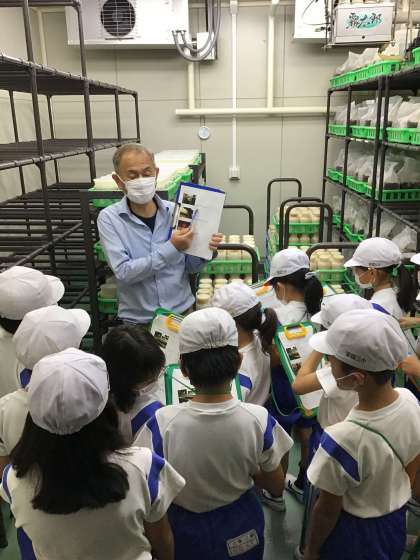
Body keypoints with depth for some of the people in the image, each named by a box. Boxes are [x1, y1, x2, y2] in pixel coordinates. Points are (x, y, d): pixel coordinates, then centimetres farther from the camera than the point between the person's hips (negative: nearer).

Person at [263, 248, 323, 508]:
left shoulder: (278, 316, -26)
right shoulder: (319, 309, -11)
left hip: (284, 390, -5)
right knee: (306, 438, 24)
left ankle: (275, 494, 36)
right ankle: (302, 485, 45)